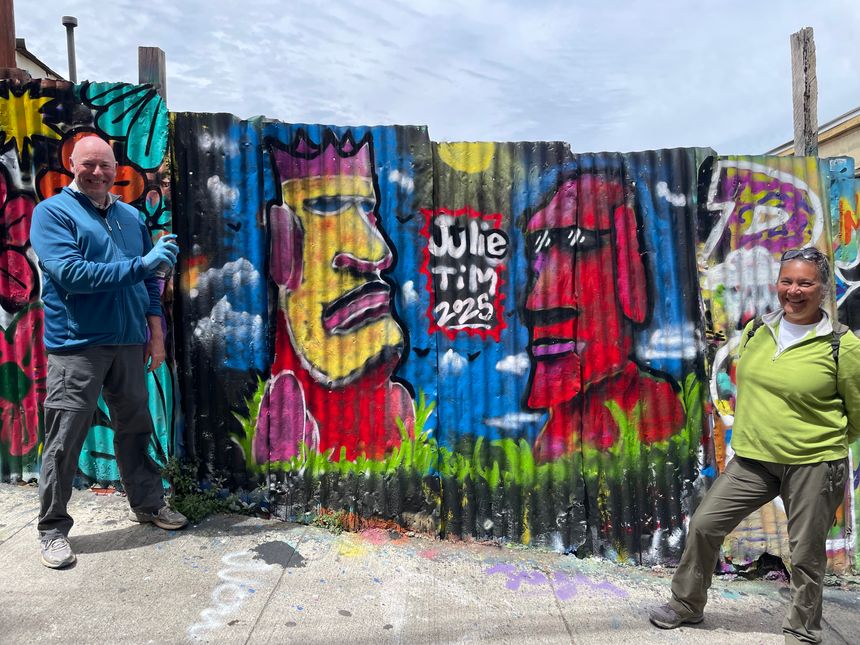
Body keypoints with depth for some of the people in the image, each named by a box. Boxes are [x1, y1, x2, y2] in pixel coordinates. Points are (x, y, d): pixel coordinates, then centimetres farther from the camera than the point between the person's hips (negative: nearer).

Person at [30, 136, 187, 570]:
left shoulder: (131, 217, 12)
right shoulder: (52, 212, -4)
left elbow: (149, 278, 14)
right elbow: (69, 274, -18)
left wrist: (155, 330, 7)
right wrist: (140, 264, -22)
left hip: (130, 342, 5)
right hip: (76, 344, -5)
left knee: (136, 428, 15)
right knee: (64, 441, 1)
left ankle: (147, 504, 31)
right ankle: (53, 529, 17)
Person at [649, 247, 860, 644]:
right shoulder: (755, 332, 2)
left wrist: (825, 445, 10)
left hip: (813, 465, -4)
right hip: (752, 459, 4)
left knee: (806, 554, 10)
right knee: (704, 524, 5)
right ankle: (686, 605, 25)